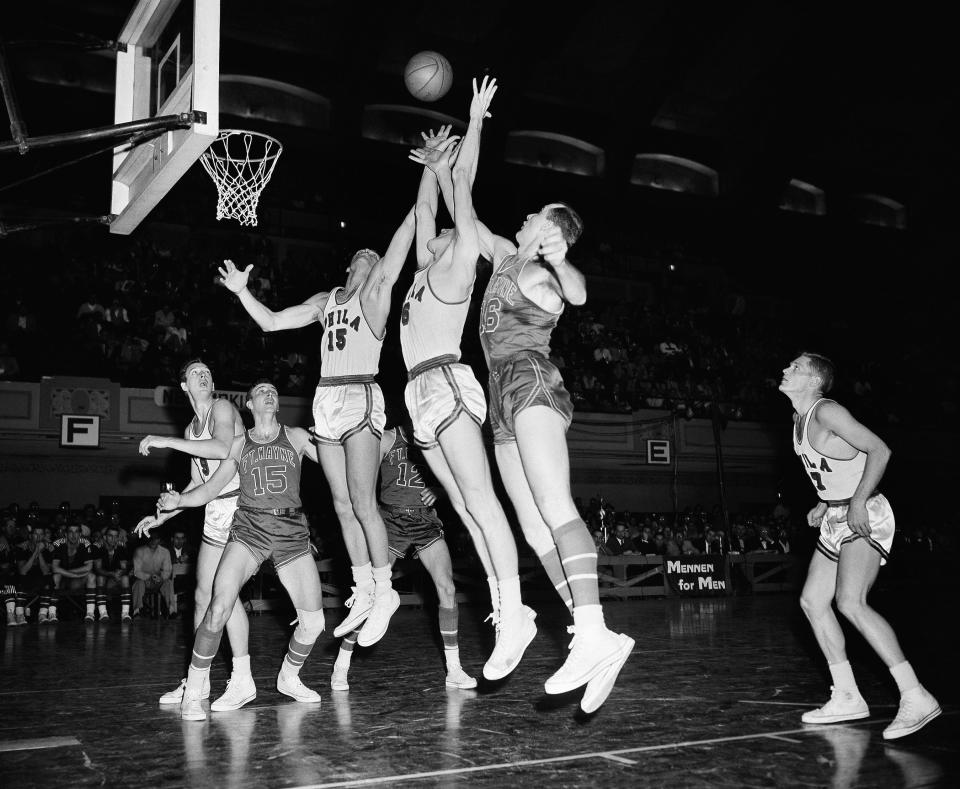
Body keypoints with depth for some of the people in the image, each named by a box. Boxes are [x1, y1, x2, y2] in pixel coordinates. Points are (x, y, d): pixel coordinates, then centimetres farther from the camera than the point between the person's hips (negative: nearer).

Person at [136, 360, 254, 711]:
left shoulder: (222, 407, -5)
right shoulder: (192, 429, 20)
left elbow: (223, 448, -25)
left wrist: (168, 441, -21)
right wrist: (162, 516, 21)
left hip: (238, 505, -9)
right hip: (214, 512, 9)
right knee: (203, 595, 10)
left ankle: (242, 680, -9)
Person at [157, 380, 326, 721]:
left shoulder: (296, 436, 13)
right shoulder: (239, 444, 14)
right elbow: (211, 488, 11)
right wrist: (178, 500, -7)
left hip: (291, 532, 1)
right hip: (249, 529, -1)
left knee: (313, 622, -1)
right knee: (219, 608, -20)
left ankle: (289, 678, 27)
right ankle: (192, 693, -6)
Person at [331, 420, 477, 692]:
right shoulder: (388, 438, -5)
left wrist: (435, 489, -7)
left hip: (426, 519, 3)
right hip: (392, 519, -3)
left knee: (446, 587, -9)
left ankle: (454, 669, 0)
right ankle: (340, 667, 8)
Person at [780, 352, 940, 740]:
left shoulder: (826, 412, -16)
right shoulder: (800, 418, 12)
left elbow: (880, 450, -21)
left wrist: (857, 501, -26)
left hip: (865, 517, -10)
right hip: (837, 519, 10)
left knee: (850, 602, -23)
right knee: (812, 601, 7)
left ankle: (916, 697, -19)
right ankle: (847, 699, 14)